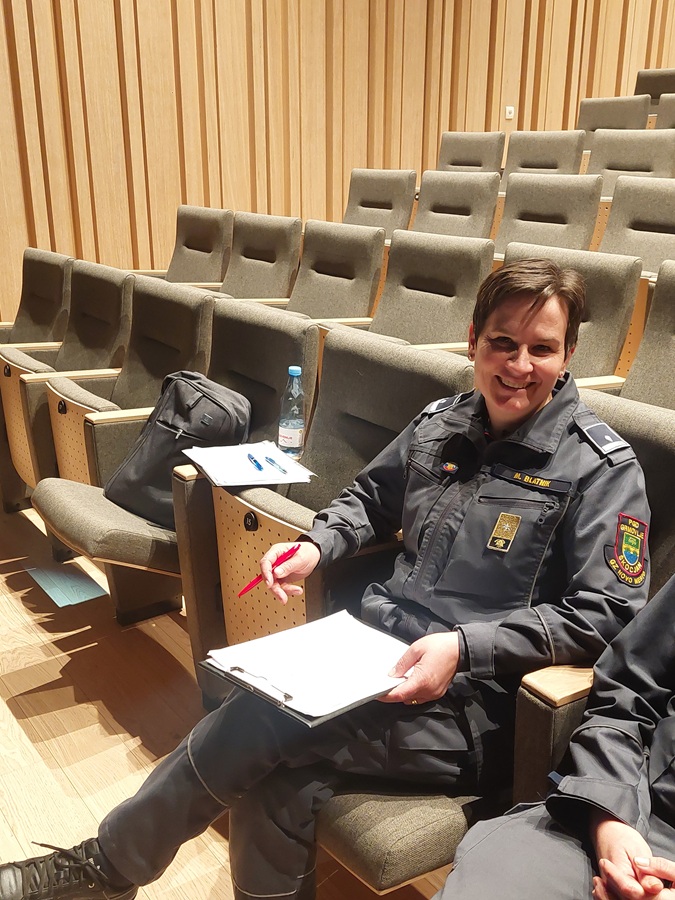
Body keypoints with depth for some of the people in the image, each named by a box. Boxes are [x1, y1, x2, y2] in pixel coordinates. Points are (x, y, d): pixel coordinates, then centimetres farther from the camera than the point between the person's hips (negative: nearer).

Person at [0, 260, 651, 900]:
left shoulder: (602, 468, -7)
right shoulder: (441, 423, 9)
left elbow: (607, 613, -11)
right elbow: (370, 497, 25)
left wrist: (464, 646, -21)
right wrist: (317, 546, 5)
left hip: (470, 704, -5)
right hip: (378, 653, 5)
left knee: (260, 722, -20)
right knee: (275, 794, -22)